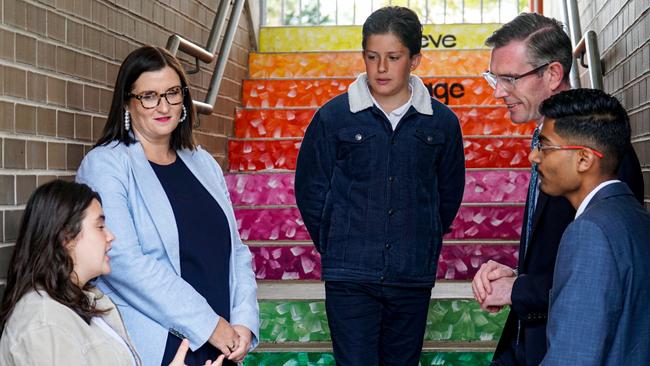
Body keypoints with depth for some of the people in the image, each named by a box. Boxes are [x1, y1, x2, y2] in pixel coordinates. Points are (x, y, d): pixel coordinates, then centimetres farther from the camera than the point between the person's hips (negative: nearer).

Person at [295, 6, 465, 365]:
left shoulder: (442, 122, 1)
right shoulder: (332, 117, -4)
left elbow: (449, 195, 13)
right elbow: (310, 191, 4)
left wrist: (422, 247, 12)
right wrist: (337, 250, 6)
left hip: (413, 280, 2)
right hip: (350, 280, -2)